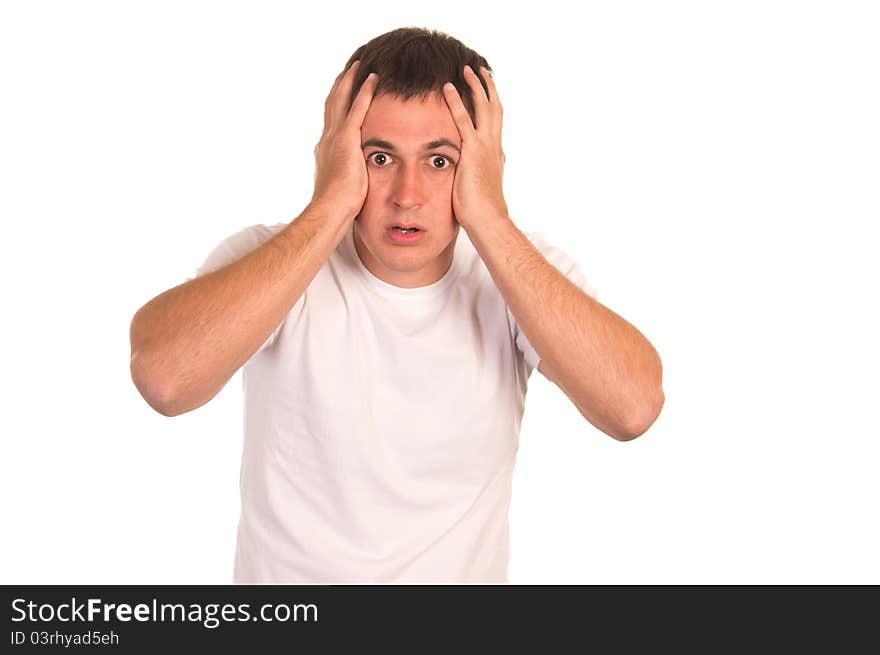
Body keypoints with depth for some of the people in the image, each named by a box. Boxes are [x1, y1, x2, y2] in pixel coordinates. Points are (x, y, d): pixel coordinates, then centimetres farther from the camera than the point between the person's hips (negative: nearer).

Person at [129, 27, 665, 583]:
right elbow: (163, 379, -37)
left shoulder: (522, 270, -12)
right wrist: (331, 207, -32)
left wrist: (488, 220, -29)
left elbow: (635, 407, -29)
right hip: (288, 572, -1)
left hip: (468, 572, 1)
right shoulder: (267, 262, -17)